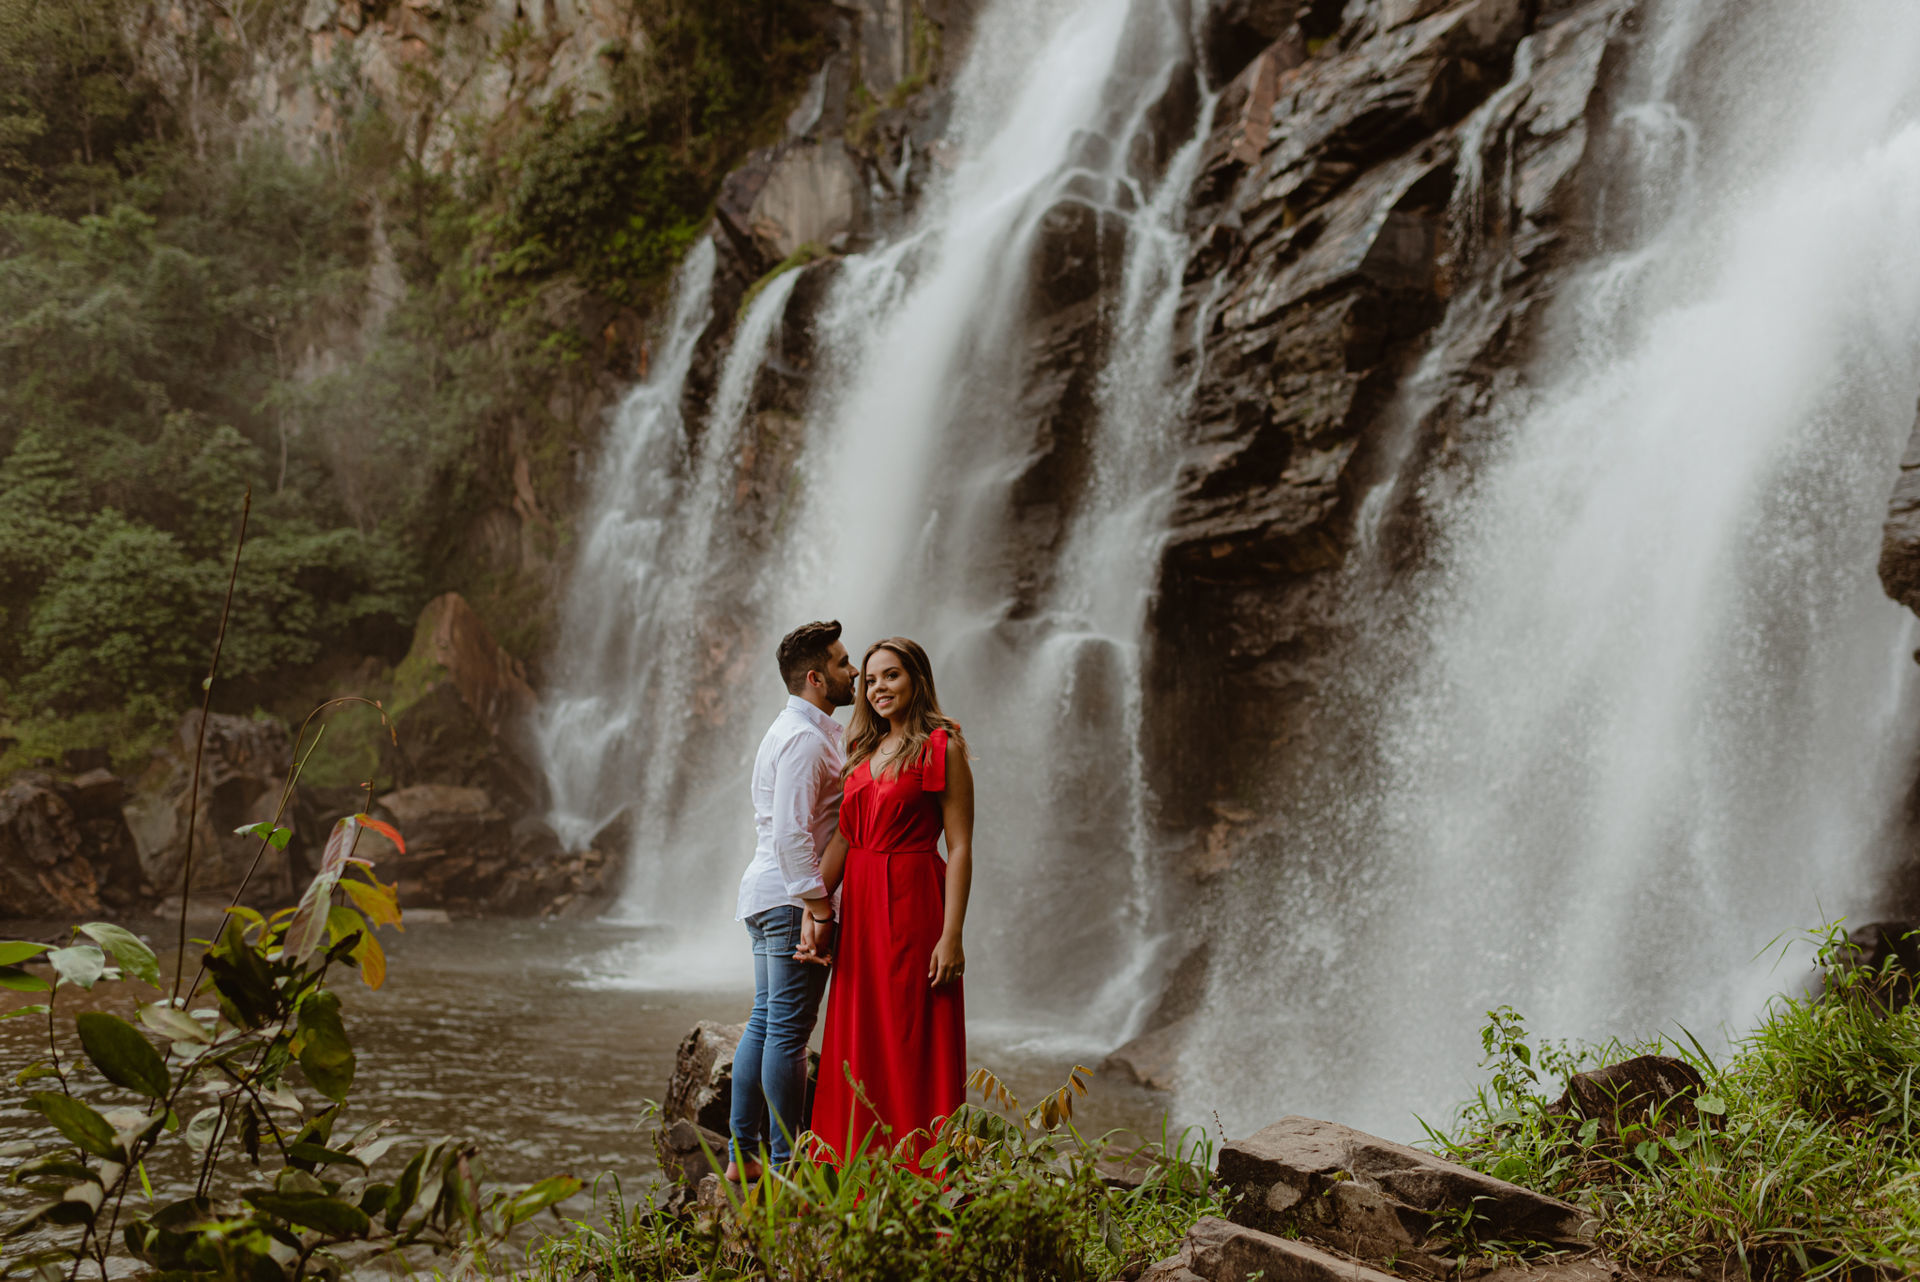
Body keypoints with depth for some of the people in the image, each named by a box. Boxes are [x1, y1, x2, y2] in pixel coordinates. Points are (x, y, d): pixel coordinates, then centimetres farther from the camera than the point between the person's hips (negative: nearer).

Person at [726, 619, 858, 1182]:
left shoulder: (798, 731, 19)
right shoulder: (805, 738, -14)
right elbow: (791, 834, -22)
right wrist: (817, 904, -22)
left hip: (765, 897, 11)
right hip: (792, 898, -11)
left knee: (764, 1023, 12)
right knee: (789, 1030, -6)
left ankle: (743, 1154, 17)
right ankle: (786, 1163, -1)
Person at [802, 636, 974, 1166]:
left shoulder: (941, 749, -7)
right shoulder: (865, 751, 15)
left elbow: (959, 848, -11)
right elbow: (844, 836, 12)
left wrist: (951, 935, -17)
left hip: (912, 903, -7)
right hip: (859, 908, 7)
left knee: (913, 1042, -3)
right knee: (858, 1042, 9)